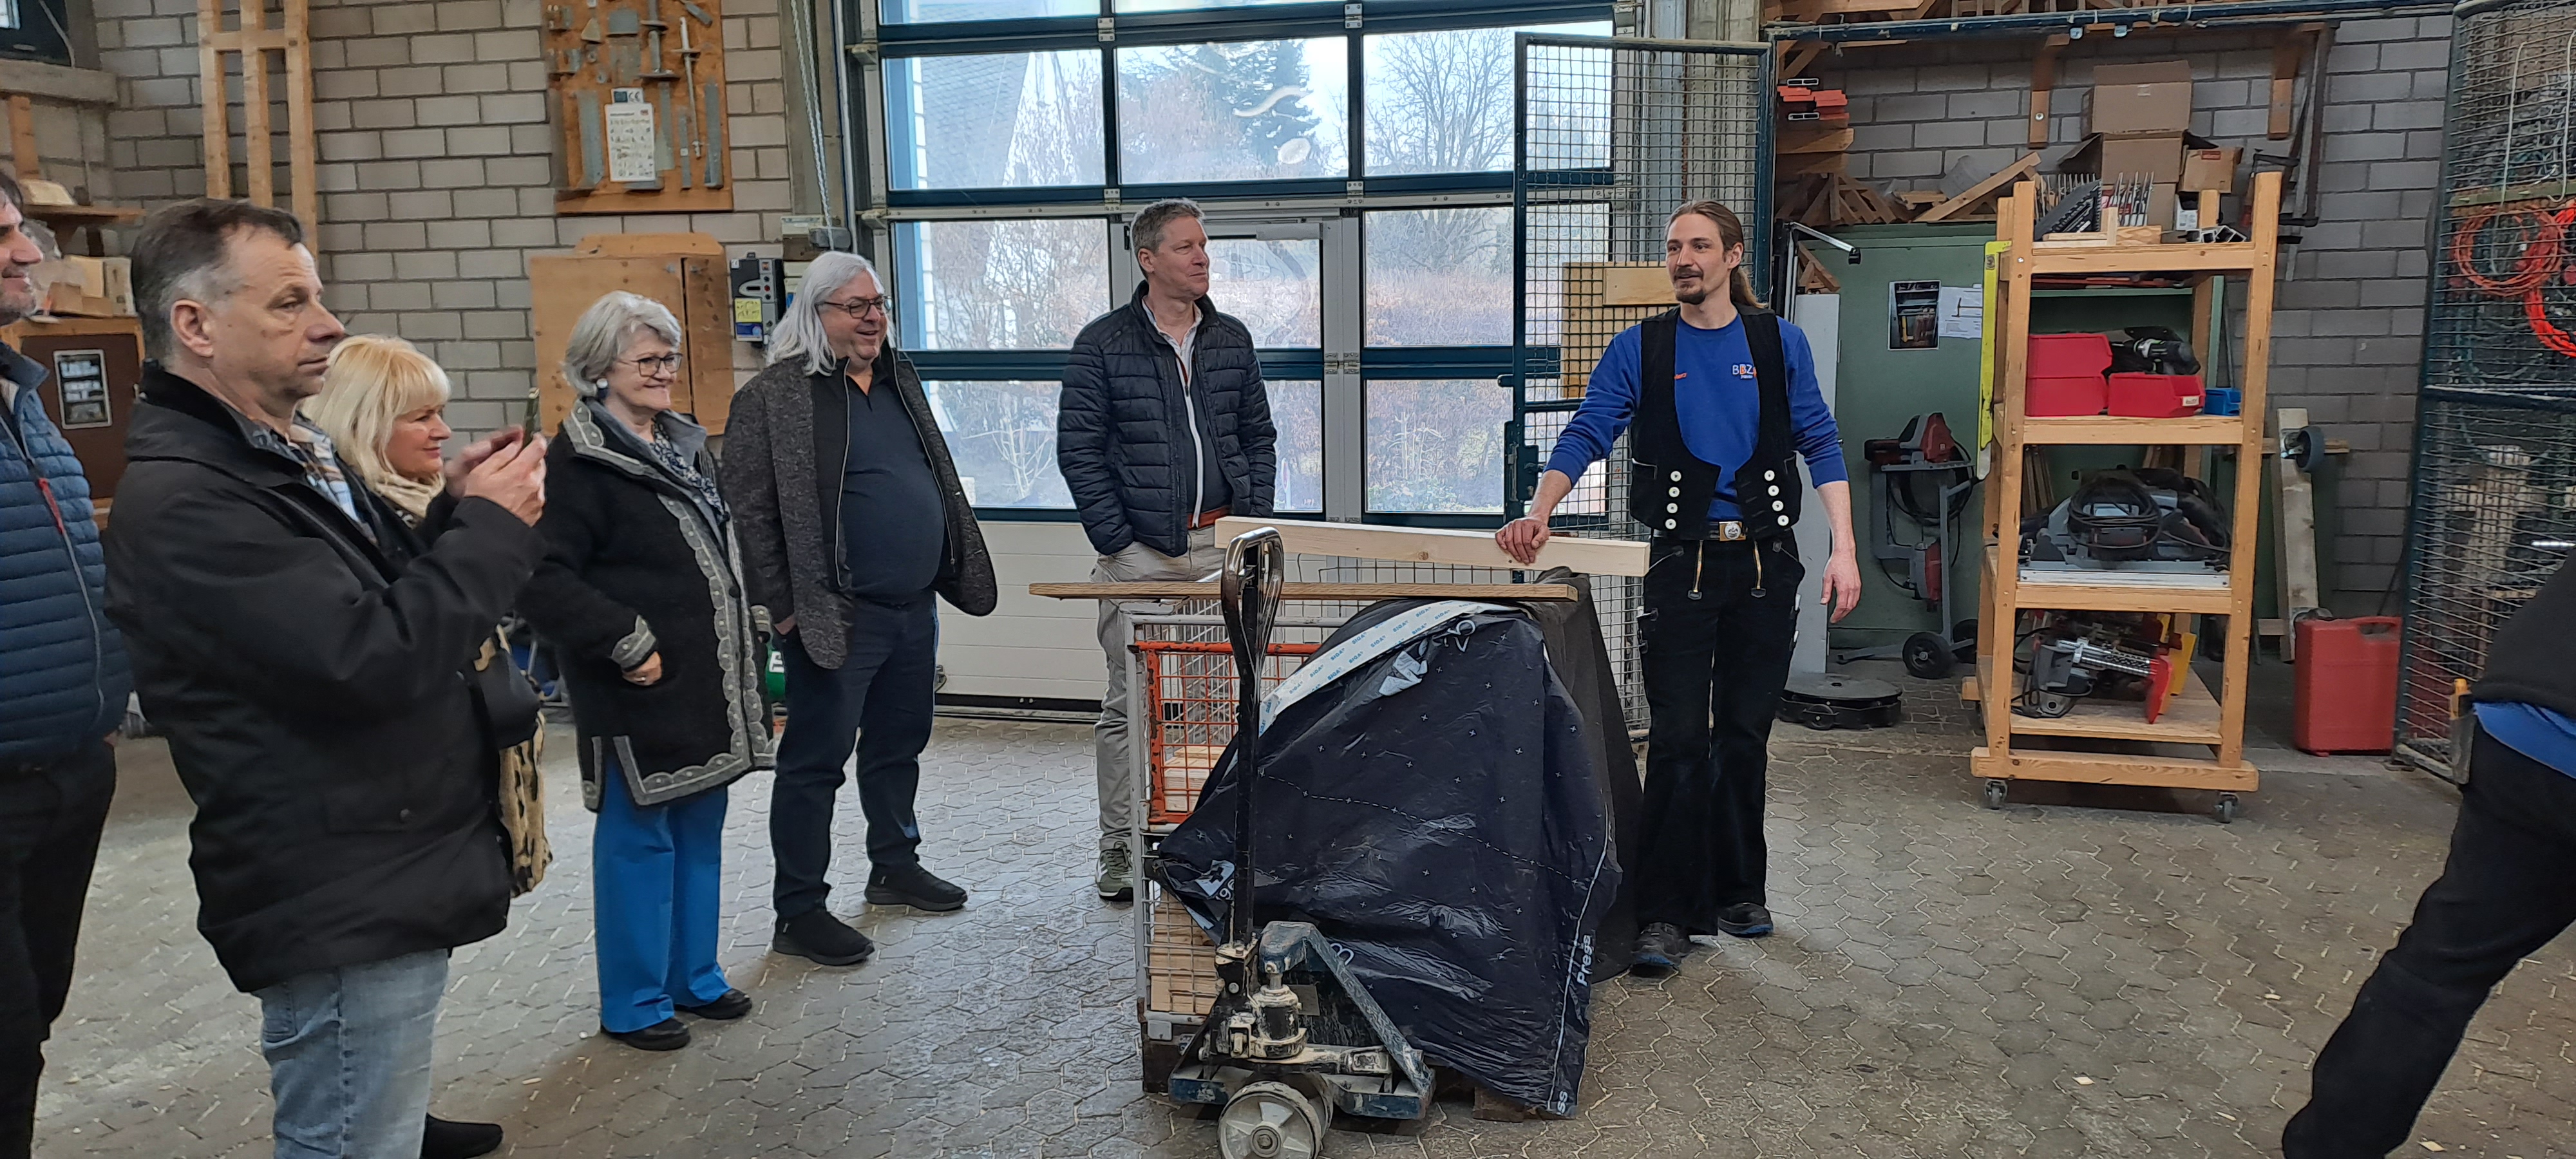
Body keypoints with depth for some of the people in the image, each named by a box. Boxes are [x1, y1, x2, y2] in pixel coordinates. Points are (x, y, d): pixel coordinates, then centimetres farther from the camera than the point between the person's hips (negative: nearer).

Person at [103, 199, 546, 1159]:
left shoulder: (297, 455, 13)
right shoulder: (180, 501, -21)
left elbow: (385, 599, 17)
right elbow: (374, 660, -28)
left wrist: (452, 512, 0)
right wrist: (490, 526, -15)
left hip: (390, 889, 10)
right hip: (339, 915, -10)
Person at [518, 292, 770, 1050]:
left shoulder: (685, 446, 13)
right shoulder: (580, 461, -14)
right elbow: (544, 578, -21)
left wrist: (745, 659, 17)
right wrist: (626, 645, -20)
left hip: (708, 683, 8)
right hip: (642, 687, -8)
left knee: (701, 830, 16)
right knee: (639, 837, 2)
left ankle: (694, 976, 30)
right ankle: (634, 1003, 16)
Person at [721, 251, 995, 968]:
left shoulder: (899, 379, 13)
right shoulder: (774, 397, -10)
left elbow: (939, 478, 22)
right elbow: (748, 511, -13)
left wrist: (957, 571, 17)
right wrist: (783, 604, -15)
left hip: (914, 610, 8)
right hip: (838, 616, -8)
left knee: (900, 745, 20)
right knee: (815, 761, 0)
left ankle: (896, 866, 37)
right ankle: (799, 913, 9)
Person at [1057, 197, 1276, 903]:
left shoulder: (1232, 340, 12)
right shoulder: (1103, 344, 0)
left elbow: (1258, 437, 16)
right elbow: (1078, 450, -2)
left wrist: (1253, 524, 5)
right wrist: (1117, 542, -9)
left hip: (1222, 545, 4)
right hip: (1140, 551, -3)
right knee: (1131, 702, 0)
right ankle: (1120, 851, 10)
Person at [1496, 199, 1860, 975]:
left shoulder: (1779, 343, 7)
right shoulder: (1640, 349, 4)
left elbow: (1820, 444, 5)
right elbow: (1585, 436, -3)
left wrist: (1844, 548, -4)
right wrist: (1538, 515, -20)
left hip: (1765, 565, 2)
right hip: (1682, 565, -1)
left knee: (1745, 736, 10)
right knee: (1679, 742, -5)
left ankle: (1737, 892, 24)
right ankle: (1665, 915, 1)